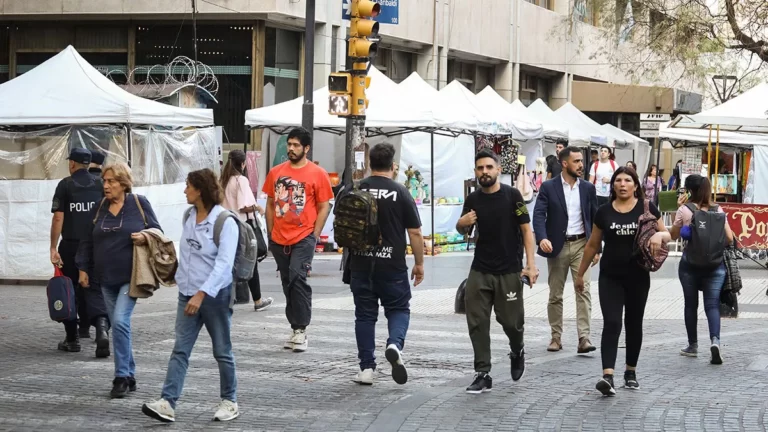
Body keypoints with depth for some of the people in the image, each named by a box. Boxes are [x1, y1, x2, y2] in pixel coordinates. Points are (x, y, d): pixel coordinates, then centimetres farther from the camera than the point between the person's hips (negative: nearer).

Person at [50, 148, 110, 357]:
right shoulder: (99, 185, 5)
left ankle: (72, 339, 13)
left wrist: (53, 248, -10)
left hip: (70, 246, -2)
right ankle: (102, 327, -22)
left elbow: (58, 217, -10)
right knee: (93, 290, 3)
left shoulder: (65, 185, -3)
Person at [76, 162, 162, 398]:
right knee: (119, 325, 9)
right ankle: (129, 377, 19)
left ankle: (122, 376, -10)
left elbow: (156, 231, 2)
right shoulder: (100, 208, 9)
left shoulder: (139, 203, -3)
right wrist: (83, 268, 9)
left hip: (130, 276, -5)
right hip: (106, 278, 5)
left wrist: (145, 237, -18)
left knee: (120, 320, -17)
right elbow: (88, 241, 14)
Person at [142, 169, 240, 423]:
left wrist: (202, 294, -26)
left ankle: (230, 401, 20)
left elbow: (223, 263, -21)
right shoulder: (189, 217, 8)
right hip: (188, 294, 6)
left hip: (215, 295, -6)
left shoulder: (224, 221, -14)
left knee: (222, 351, 6)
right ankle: (167, 403, -8)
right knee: (180, 350, -2)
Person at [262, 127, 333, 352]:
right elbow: (270, 204, 15)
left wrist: (314, 236, -8)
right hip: (279, 239, 5)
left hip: (303, 237, -5)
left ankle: (300, 330, -14)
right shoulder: (276, 172, 9)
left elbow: (324, 207, -2)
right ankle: (295, 330, 21)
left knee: (297, 277, -19)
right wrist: (271, 234, 9)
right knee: (287, 282, 11)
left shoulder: (317, 174, -2)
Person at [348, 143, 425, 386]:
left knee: (365, 314, 9)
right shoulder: (401, 193, -4)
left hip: (361, 263, 2)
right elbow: (415, 232, -4)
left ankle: (367, 368, 7)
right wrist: (419, 264, 6)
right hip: (392, 265, -2)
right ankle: (395, 344, -16)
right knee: (399, 309, 12)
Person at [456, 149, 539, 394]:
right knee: (477, 322, -3)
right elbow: (464, 232, 20)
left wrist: (531, 264, -13)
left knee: (511, 320, 2)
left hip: (509, 271, -3)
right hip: (480, 271, 3)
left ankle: (517, 352, 35)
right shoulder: (472, 200, 5)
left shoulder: (512, 195, -6)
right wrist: (462, 223, -4)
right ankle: (483, 374, 2)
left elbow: (526, 230, -5)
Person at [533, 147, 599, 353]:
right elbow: (539, 215, -10)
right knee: (555, 295, 7)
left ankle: (584, 338, -13)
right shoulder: (548, 187, -2)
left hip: (581, 245, 1)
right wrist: (542, 238, -27)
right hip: (557, 246, -1)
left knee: (583, 291, -9)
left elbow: (594, 218, 10)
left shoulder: (588, 188, 7)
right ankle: (556, 337, 16)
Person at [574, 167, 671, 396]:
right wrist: (580, 274, 14)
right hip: (610, 277, 0)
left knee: (633, 324, 11)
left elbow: (666, 234, 5)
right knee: (611, 323, -11)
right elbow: (593, 245, 11)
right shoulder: (604, 212, 3)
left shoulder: (647, 209, -1)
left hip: (638, 277, 0)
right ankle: (608, 376, -20)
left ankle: (631, 372, 26)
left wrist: (659, 235, -20)